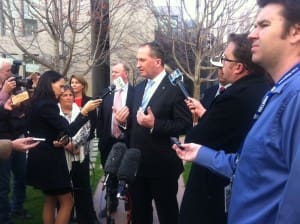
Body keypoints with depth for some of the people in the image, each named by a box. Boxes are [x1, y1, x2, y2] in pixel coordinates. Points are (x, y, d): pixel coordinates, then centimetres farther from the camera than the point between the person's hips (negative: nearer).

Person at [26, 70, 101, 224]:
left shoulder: (38, 103, 10)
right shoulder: (47, 104, -20)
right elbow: (68, 131, -21)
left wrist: (62, 141, -6)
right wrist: (84, 111, -18)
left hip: (42, 157, 10)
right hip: (49, 159, -10)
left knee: (50, 200, 19)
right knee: (66, 201, -1)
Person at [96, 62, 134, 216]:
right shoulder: (107, 93, 3)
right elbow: (101, 117, 7)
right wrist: (100, 137, 4)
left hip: (128, 142, -4)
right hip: (109, 141, 4)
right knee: (110, 174, 18)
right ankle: (111, 202, 36)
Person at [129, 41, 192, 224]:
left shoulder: (175, 87, -13)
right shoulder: (139, 88, 11)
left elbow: (186, 124, -18)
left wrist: (154, 125, -25)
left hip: (162, 165, -7)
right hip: (138, 163, 7)